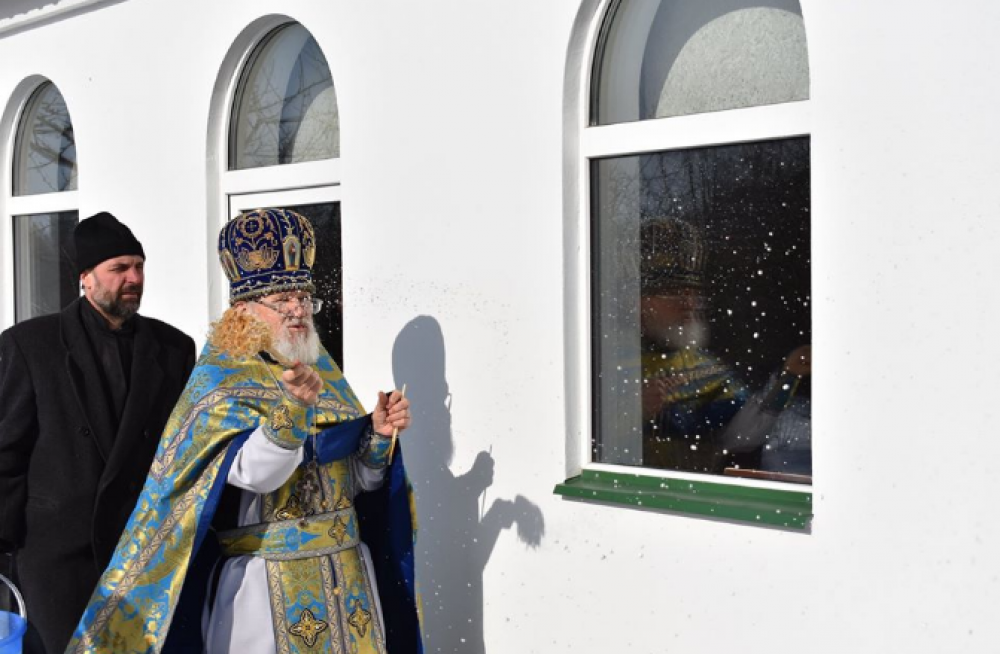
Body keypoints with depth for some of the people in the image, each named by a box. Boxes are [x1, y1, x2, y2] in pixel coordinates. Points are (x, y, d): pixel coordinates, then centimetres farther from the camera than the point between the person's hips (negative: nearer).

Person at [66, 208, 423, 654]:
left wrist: (378, 435, -8)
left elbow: (354, 480, 10)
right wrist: (294, 406, -39)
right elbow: (255, 474, -25)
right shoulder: (219, 382, -8)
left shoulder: (323, 371, 8)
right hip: (268, 584, -5)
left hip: (345, 573, 6)